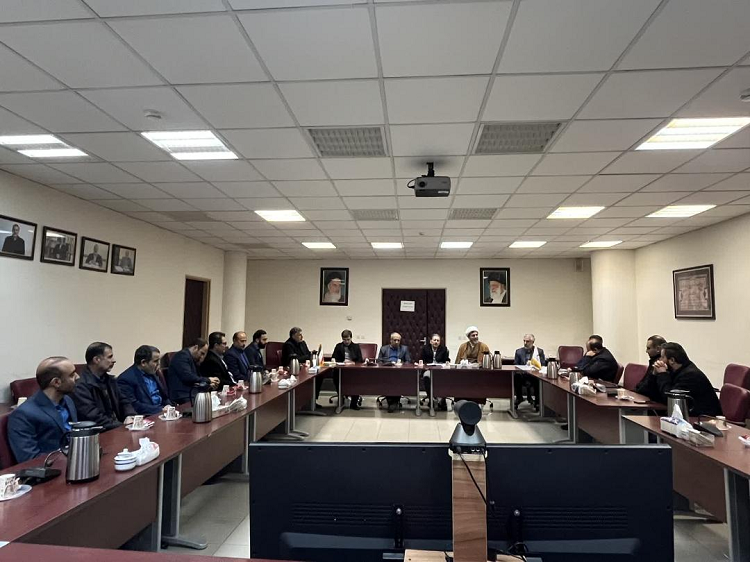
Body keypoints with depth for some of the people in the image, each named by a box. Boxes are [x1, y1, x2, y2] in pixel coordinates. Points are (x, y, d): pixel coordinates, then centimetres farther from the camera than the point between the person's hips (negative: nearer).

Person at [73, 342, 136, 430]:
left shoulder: (110, 380, 12)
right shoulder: (81, 386, -12)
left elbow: (123, 402, 17)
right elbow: (93, 418, -19)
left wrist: (130, 417, -4)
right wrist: (123, 426, -20)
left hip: (117, 428, 7)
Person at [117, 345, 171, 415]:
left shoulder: (151, 372, 12)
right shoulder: (126, 379, -11)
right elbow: (134, 406, -16)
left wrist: (168, 406, 1)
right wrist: (160, 409, -19)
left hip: (162, 410, 7)